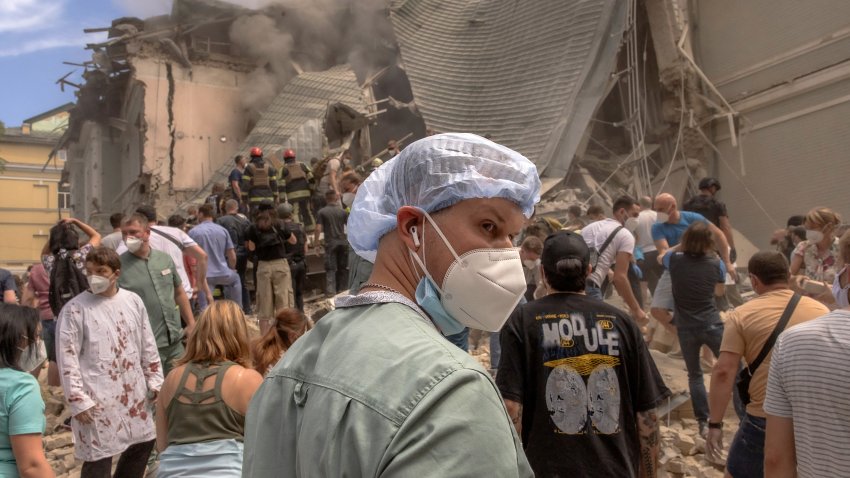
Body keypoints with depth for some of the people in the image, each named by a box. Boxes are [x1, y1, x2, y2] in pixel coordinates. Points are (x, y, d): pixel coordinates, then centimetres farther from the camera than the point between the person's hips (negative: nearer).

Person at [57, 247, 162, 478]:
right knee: (98, 457, 2)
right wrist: (78, 400, -13)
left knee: (142, 443, 16)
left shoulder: (133, 301, 3)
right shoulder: (75, 309, -9)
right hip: (97, 399, -5)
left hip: (134, 392, 5)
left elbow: (148, 347, 10)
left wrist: (155, 382, 9)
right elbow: (67, 359, -10)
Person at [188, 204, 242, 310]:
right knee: (235, 279, 33)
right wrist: (232, 270, 24)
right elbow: (232, 256, 5)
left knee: (205, 308, 2)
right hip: (223, 273, 3)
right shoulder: (223, 230, 5)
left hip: (204, 276, -3)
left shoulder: (193, 232, -2)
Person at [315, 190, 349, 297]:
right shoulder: (342, 211, 4)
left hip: (330, 243, -2)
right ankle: (342, 290, 17)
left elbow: (318, 229, -8)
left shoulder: (322, 212, -3)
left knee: (330, 269, -2)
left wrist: (316, 242, 1)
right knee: (343, 268, 12)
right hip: (343, 242, 2)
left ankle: (331, 292, -12)